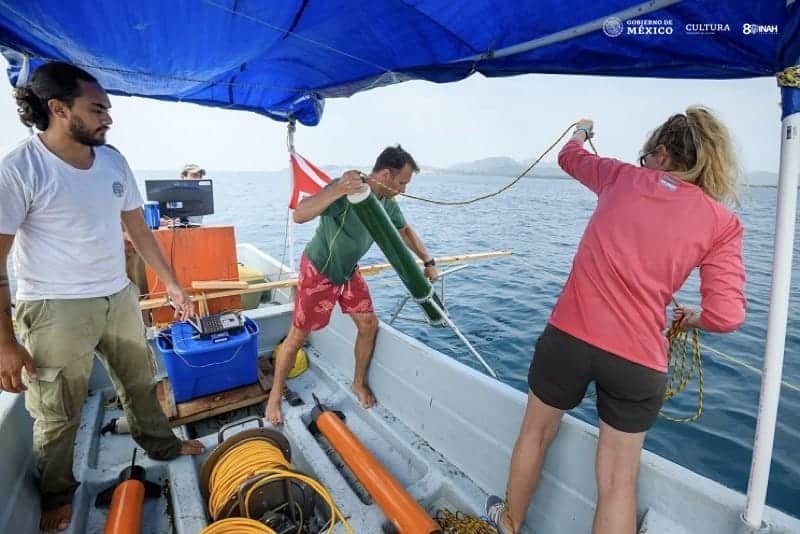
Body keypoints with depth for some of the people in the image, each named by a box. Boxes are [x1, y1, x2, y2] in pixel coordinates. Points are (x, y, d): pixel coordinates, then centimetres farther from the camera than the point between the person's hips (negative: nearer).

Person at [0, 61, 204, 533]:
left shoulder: (113, 160, 3)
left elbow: (139, 229, 11)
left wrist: (172, 284, 11)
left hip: (120, 297, 6)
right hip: (56, 310, -5)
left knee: (140, 381, 21)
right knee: (58, 413, 11)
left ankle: (162, 445, 43)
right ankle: (58, 493, 37)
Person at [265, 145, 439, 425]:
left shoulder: (388, 204, -7)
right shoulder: (346, 189, -30)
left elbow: (405, 231, 12)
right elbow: (299, 215, -41)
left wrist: (428, 262, 9)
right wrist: (337, 190, -57)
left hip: (349, 272, 7)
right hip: (319, 272, -6)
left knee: (369, 324, 3)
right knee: (298, 336, 3)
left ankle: (359, 383, 27)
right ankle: (275, 396, 25)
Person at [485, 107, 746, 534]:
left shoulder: (622, 178, 5)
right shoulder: (723, 223, 2)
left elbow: (569, 157, 26)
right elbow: (726, 317, -6)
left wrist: (581, 130, 48)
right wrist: (692, 318, 17)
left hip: (569, 336, 1)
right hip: (639, 360, 0)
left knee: (536, 433, 24)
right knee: (619, 480, 17)